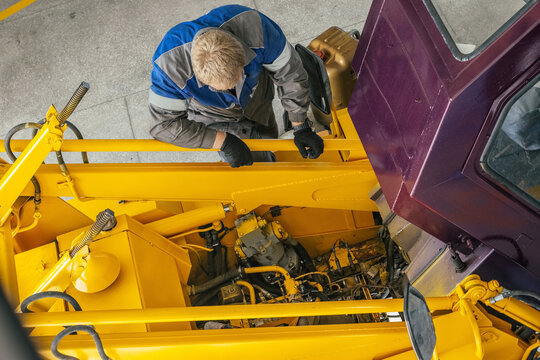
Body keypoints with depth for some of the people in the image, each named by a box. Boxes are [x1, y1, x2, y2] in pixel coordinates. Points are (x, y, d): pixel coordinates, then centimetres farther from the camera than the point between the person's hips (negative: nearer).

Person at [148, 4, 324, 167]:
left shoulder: (255, 27, -41)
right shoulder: (170, 65, -44)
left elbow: (290, 74, -25)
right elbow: (165, 123, -32)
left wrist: (301, 128, -18)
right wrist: (224, 142, -36)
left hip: (256, 100, 2)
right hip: (215, 116, -2)